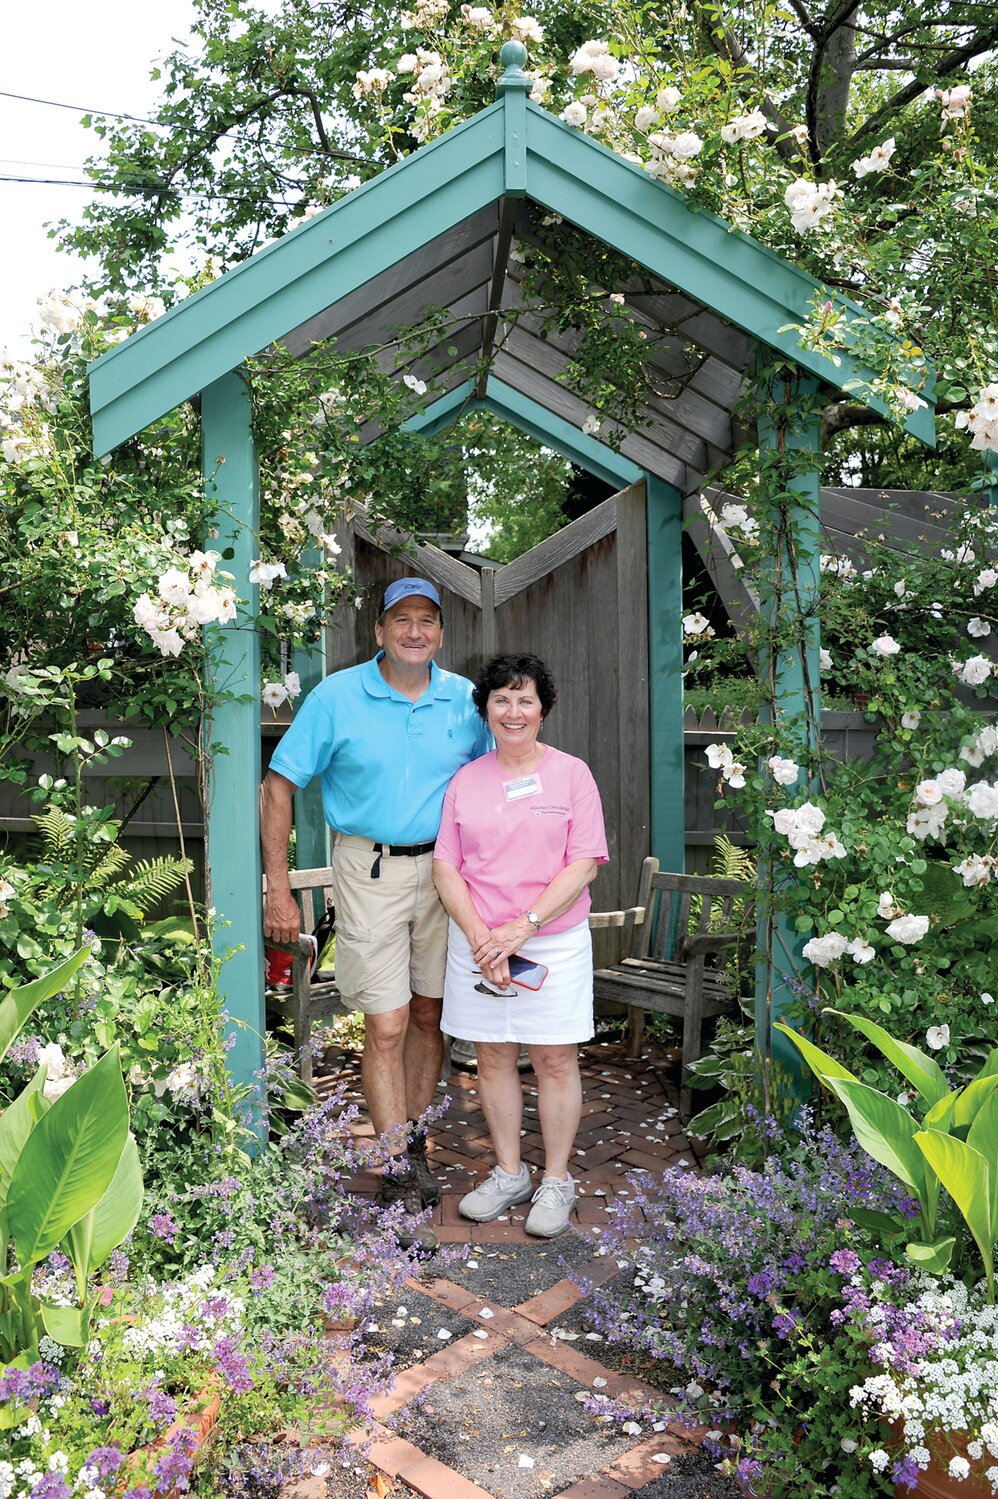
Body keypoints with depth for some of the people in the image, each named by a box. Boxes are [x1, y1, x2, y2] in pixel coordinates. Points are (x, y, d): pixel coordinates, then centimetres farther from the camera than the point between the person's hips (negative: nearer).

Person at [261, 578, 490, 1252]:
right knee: (386, 1026, -4)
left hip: (444, 868, 3)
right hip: (370, 870, -3)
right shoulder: (336, 697, -5)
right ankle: (400, 1176, 7)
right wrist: (279, 890, -7)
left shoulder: (465, 699, 3)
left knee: (429, 1015, 12)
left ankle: (415, 1145, 31)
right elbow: (279, 787, -3)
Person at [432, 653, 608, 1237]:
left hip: (554, 942, -3)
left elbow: (583, 864, -9)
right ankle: (509, 1173, 28)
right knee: (493, 1058, 11)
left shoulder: (571, 773, -2)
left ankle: (556, 1182, 21)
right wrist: (479, 935, -12)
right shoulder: (466, 780, 6)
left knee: (556, 1060, 5)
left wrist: (522, 927, -16)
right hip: (477, 941, 3)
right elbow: (446, 866, 3)